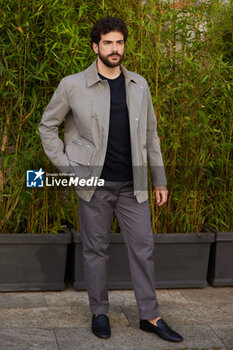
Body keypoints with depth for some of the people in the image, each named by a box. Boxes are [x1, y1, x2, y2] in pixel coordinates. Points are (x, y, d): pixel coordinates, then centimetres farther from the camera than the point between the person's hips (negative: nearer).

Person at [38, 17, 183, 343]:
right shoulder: (73, 86, -4)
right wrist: (65, 166, -2)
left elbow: (150, 134, 12)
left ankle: (150, 316, 14)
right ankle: (99, 312, 22)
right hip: (95, 182, -2)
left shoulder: (139, 86, 6)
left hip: (133, 184, 3)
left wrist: (160, 180, 10)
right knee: (96, 249, 7)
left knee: (143, 246, 4)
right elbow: (47, 125, 6)